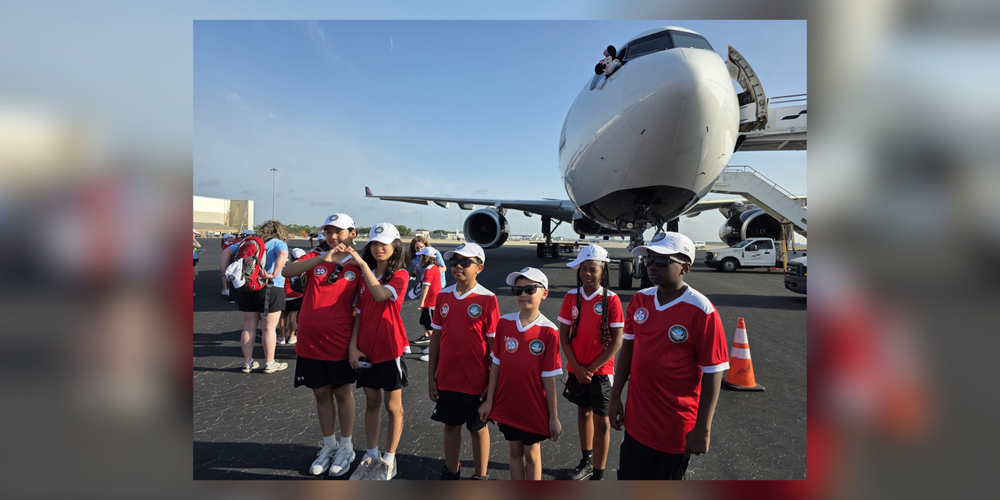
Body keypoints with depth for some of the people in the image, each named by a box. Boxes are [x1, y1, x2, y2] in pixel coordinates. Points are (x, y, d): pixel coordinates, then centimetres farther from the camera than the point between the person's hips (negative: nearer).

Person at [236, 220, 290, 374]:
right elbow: (283, 254, -24)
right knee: (269, 328, 5)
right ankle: (269, 363, 13)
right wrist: (274, 275, -24)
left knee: (249, 327, 13)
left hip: (246, 288, 5)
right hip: (270, 289, -5)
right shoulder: (279, 243, -2)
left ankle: (247, 363, 22)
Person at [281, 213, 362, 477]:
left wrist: (356, 342, -11)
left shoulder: (358, 266, -3)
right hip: (310, 342, 3)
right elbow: (287, 271, -17)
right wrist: (323, 258, -28)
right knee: (321, 394, 16)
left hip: (340, 343, -2)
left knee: (342, 393, 12)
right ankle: (329, 446, 34)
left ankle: (346, 448, 30)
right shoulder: (315, 258, 3)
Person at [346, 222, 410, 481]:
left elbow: (381, 294, -28)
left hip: (390, 348, -5)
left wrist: (361, 263, -23)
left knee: (393, 405, 8)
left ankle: (389, 460, 22)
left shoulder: (400, 275, -8)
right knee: (371, 403, 16)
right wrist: (353, 346, -1)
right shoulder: (366, 275, 9)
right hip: (366, 350, 5)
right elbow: (359, 312, 8)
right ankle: (371, 456, 31)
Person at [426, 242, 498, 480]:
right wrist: (431, 376, 5)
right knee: (451, 425, 19)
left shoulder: (487, 299, -13)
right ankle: (451, 472, 39)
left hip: (476, 380, -4)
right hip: (447, 378, 4)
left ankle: (480, 476, 33)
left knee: (478, 428, 14)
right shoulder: (444, 296, 0)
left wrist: (493, 383, -8)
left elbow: (494, 344, -9)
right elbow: (436, 337, 5)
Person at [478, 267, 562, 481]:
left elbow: (549, 378, -12)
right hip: (507, 404, 3)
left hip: (534, 407, -3)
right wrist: (489, 400, 3)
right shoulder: (504, 323, -6)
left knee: (531, 453, 15)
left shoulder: (548, 331, -16)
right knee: (515, 451, 19)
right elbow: (496, 365, 0)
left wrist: (554, 417, -6)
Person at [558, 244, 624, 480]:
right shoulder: (571, 297, -4)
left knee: (601, 420, 3)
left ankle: (598, 474, 16)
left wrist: (592, 368, -13)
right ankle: (587, 461, 39)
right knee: (583, 412, 19)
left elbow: (616, 341, -12)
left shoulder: (611, 299, -13)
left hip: (601, 371, -3)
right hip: (576, 369, 4)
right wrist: (577, 367, -10)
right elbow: (564, 336, -2)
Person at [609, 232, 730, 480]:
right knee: (628, 475, 20)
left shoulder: (702, 312, -20)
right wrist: (615, 398, 7)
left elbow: (713, 374, -16)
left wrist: (702, 429, -15)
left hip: (675, 429, -5)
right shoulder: (639, 300, -3)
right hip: (636, 420, 5)